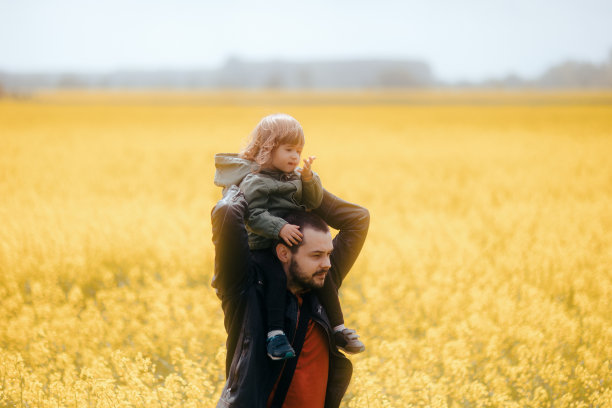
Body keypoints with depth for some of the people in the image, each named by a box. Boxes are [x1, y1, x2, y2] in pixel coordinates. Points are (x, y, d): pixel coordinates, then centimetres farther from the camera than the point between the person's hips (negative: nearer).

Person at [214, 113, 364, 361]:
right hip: (263, 248, -7)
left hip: (294, 247, 7)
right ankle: (274, 335, -31)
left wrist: (309, 179, -12)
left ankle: (339, 329, 9)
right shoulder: (254, 182, -9)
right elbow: (254, 216, -18)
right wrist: (279, 228, -33)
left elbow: (313, 203, 6)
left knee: (324, 276, -2)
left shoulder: (295, 178, 14)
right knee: (277, 277, -31)